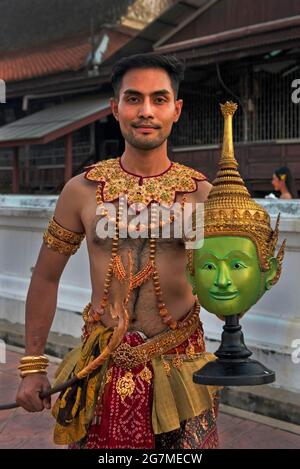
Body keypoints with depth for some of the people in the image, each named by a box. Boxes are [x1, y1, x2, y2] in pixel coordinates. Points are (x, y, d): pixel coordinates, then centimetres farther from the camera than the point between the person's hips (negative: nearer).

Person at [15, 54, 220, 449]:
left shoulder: (202, 193, -6)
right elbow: (46, 278, 4)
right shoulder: (82, 190, -4)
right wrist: (32, 365, 5)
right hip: (102, 369, 1)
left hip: (178, 367, 0)